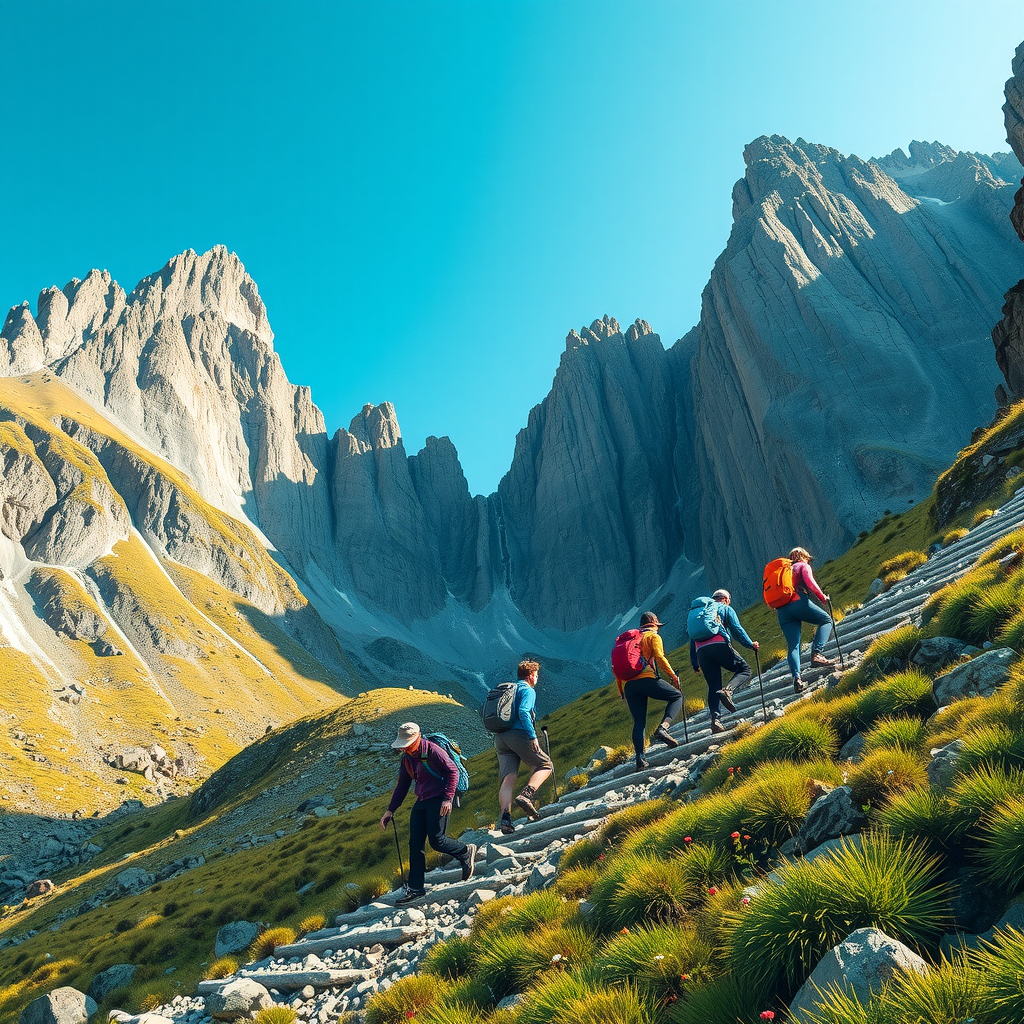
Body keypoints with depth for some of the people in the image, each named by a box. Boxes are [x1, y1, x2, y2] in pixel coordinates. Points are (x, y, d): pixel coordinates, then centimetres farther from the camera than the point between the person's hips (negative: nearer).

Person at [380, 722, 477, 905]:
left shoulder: (433, 751, -17)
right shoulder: (407, 758, 7)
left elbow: (453, 772, -16)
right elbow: (402, 785, 16)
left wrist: (447, 799, -22)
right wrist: (390, 810, 12)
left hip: (439, 800, -8)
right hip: (421, 802, 8)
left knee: (436, 840, -13)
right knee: (415, 843, 2)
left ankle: (466, 853, 15)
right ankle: (415, 887, 10)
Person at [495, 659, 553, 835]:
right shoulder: (528, 690, 1)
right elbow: (523, 712, -16)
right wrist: (533, 736, -17)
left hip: (500, 738, 7)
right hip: (518, 735, -7)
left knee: (508, 778, 1)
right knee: (545, 765, 7)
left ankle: (505, 816, -15)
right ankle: (526, 795, -15)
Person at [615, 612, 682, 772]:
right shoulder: (653, 636, 11)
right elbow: (659, 658, -7)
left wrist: (621, 691, 27)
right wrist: (673, 676, 0)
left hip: (628, 684, 6)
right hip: (646, 679, -6)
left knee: (639, 722, 9)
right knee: (677, 696, 9)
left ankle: (640, 759, -4)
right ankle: (663, 728, -13)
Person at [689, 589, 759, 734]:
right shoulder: (726, 609, 19)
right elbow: (737, 628, 4)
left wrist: (695, 664, 28)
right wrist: (751, 644, 11)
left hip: (701, 650, 5)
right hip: (719, 644, -5)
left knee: (713, 686, 8)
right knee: (744, 669, 7)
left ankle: (715, 719, -8)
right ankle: (728, 690, -21)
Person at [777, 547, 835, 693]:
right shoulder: (803, 566, 14)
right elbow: (809, 582, -5)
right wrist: (822, 597, 2)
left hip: (782, 610, 5)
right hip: (799, 602, -5)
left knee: (792, 646, 2)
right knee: (826, 620, 13)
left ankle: (796, 676, -19)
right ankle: (816, 653, -9)